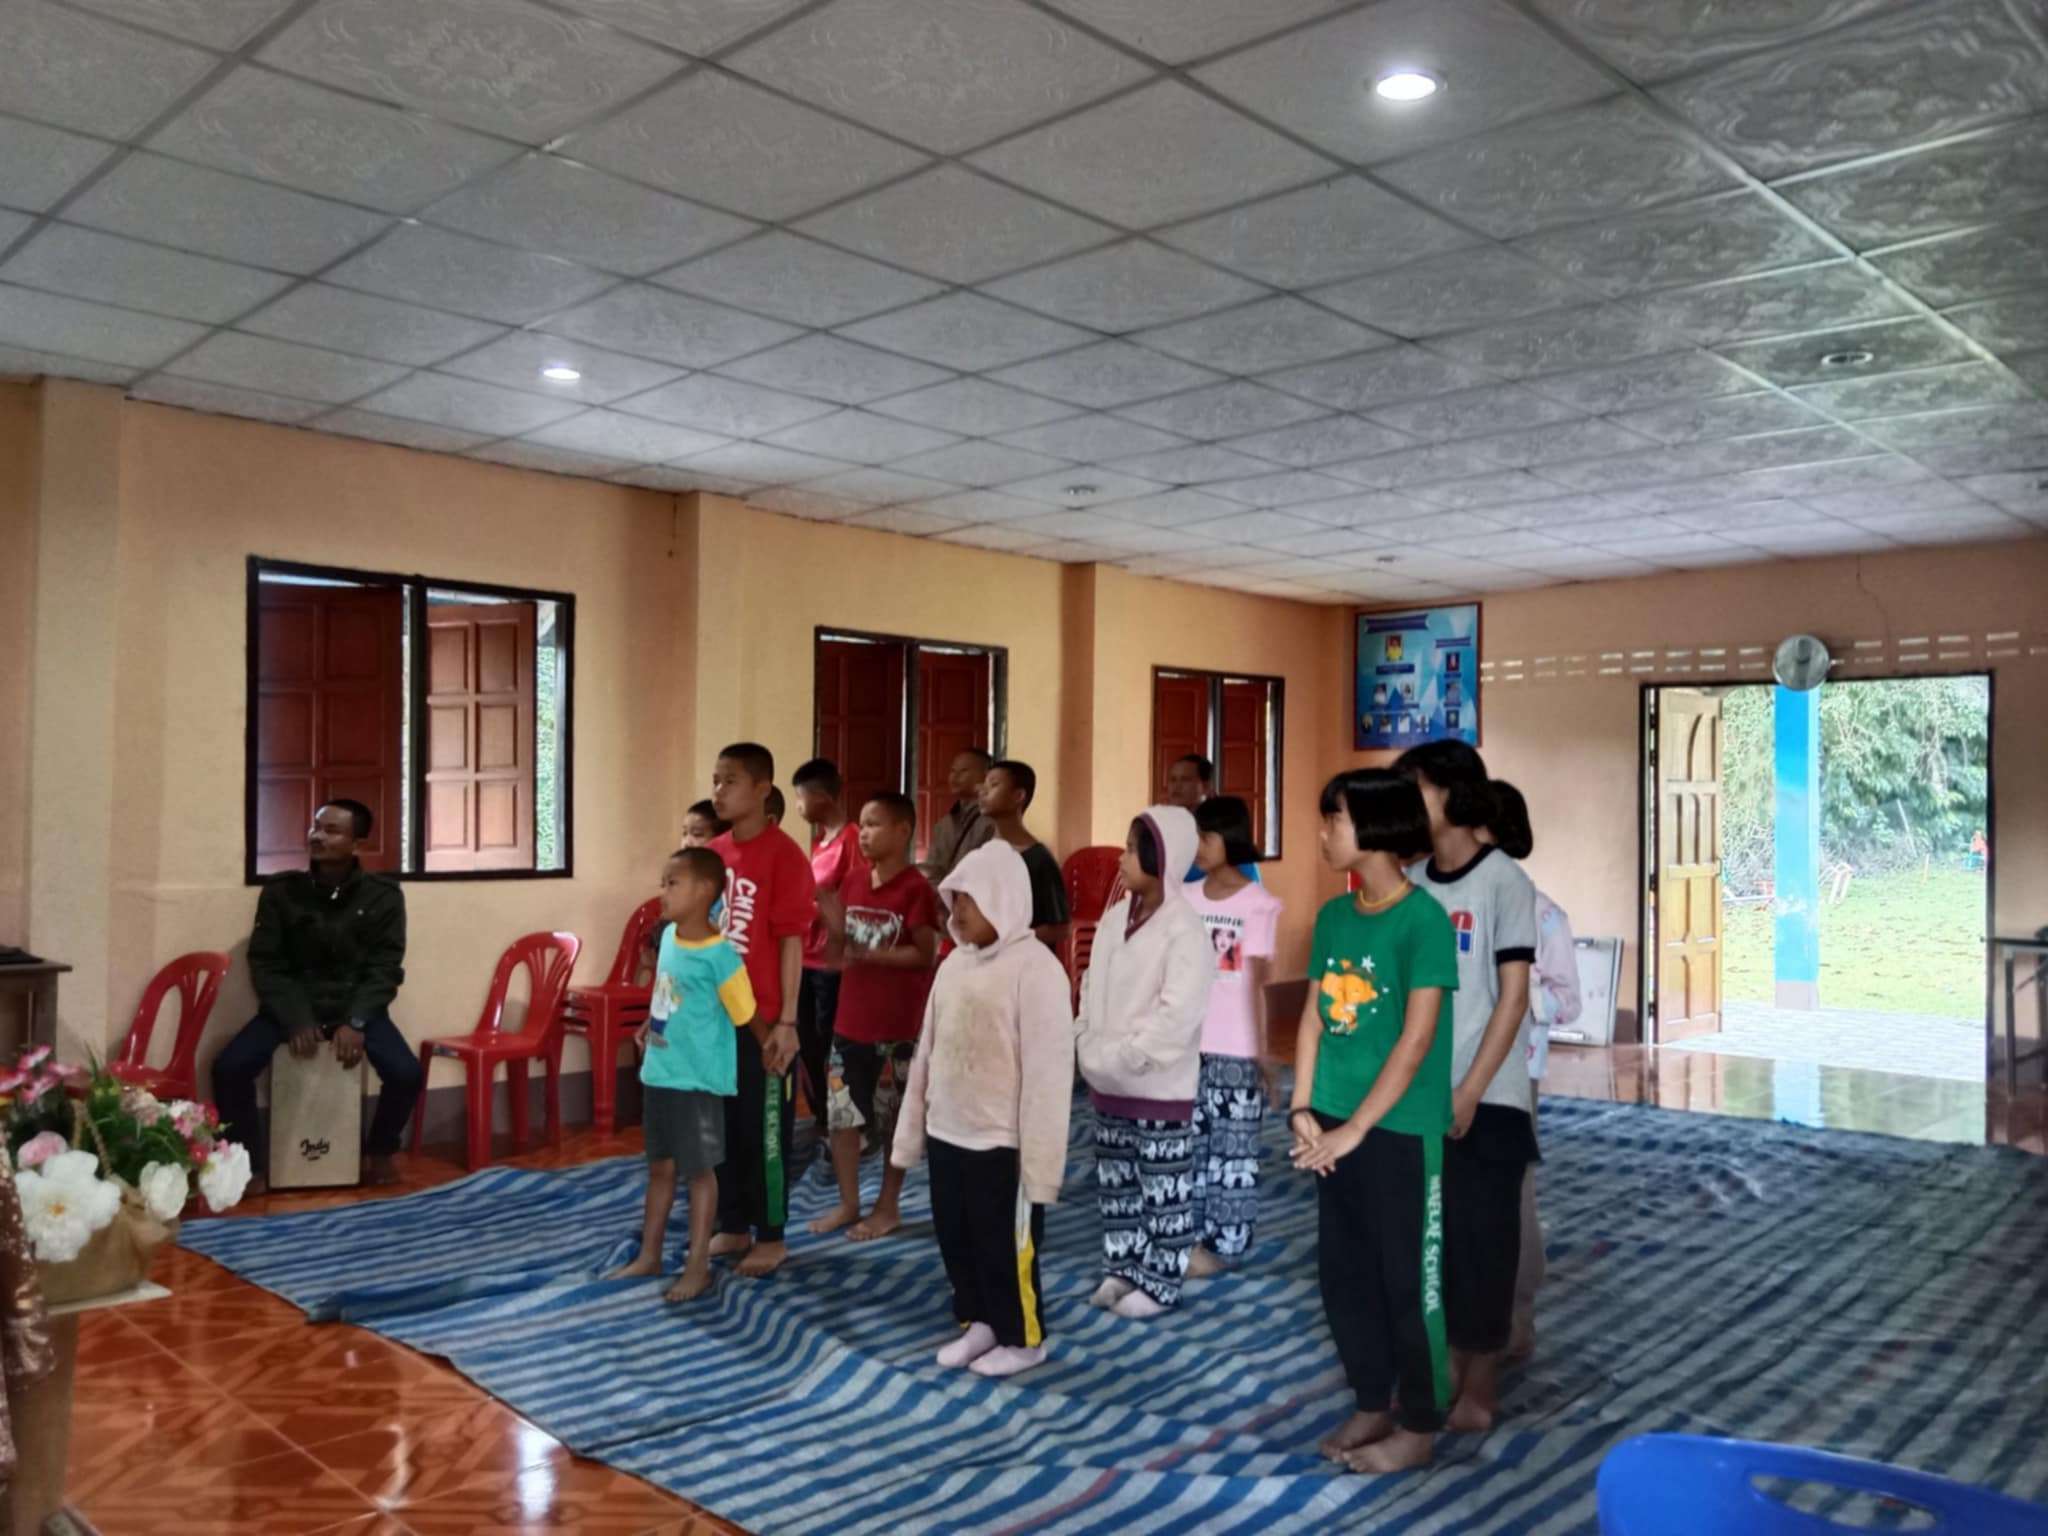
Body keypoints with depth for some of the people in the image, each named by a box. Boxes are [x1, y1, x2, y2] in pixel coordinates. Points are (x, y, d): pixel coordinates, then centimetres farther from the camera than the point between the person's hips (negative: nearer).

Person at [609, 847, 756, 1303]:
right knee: (660, 1167, 18)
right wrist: (650, 1024, 15)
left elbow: (746, 1015, -12)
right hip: (658, 1073, 7)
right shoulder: (669, 935, 2)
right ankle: (649, 1255, 31)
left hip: (697, 1079, -7)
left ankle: (698, 1267, 17)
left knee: (699, 1170, 6)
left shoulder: (718, 955, -21)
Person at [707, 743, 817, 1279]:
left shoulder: (783, 855, -13)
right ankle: (733, 1226, 29)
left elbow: (791, 942, -14)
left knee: (764, 1128, 5)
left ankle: (771, 1236, 19)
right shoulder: (713, 852, 7)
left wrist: (787, 1021, -15)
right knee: (720, 1124, 15)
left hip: (760, 1019, -6)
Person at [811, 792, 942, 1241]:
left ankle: (888, 1207, 21)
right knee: (841, 1114, 10)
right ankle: (848, 1203, 24)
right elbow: (842, 943, 14)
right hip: (851, 1019, 6)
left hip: (898, 1026, -6)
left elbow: (925, 954, -16)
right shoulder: (854, 883, 8)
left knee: (894, 1120, 8)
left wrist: (869, 955, -21)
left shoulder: (916, 889, -13)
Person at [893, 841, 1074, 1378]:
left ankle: (1022, 1338, 27)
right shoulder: (957, 961, 6)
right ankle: (977, 1322, 37)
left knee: (1007, 1245, 8)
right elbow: (928, 1050, 11)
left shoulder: (1035, 969, -17)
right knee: (955, 1237, 18)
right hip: (948, 1133, 7)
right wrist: (912, 1128, 13)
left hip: (1001, 1141, -7)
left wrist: (1038, 1155, -18)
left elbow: (1047, 1069, -18)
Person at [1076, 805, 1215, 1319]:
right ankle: (1121, 1268, 32)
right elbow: (1093, 986, 12)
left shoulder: (1185, 930, -18)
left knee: (1163, 1188, 6)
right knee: (1115, 1182, 18)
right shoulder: (1115, 918, 6)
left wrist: (1125, 1058, -20)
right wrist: (1087, 1047, 0)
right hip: (1108, 1082, 8)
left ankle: (1160, 1282, 19)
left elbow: (1178, 1015, -23)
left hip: (1159, 1085, -7)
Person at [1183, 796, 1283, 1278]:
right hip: (1186, 1044, 4)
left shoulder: (1260, 904, -6)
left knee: (1231, 1148, 3)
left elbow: (1258, 982, -6)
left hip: (1235, 1048, -4)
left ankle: (1219, 1243, 14)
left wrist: (1263, 1050, -8)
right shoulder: (1186, 898, 6)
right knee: (1188, 1142, 8)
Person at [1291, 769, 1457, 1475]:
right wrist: (1303, 1110, -1)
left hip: (1400, 1130, -7)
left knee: (1409, 1278, 7)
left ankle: (1418, 1427, 23)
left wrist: (1354, 1129, -16)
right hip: (1337, 1127, 7)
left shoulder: (1422, 919, -14)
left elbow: (1417, 1039, -17)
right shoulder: (1333, 915, 6)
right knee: (1343, 1272, 15)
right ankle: (1371, 1407, 32)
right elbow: (1314, 1015, 9)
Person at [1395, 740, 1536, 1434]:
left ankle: (1482, 1381, 20)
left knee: (1481, 1238, 5)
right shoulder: (1412, 881, 6)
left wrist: (1469, 1092, -14)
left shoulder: (1502, 880, -9)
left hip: (1485, 1099, -5)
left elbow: (1513, 996, -11)